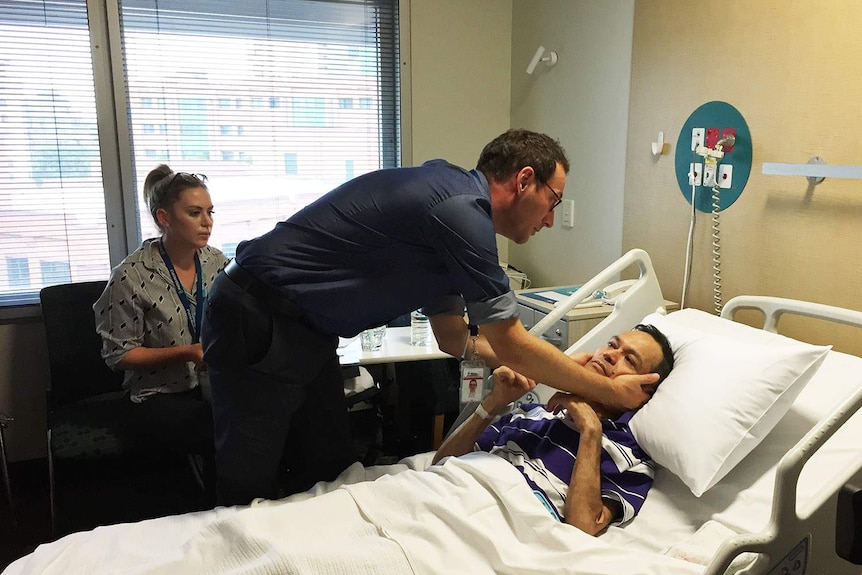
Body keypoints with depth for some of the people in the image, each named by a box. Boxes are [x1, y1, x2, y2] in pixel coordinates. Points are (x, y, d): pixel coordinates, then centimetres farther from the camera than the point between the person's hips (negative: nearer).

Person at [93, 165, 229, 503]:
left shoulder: (216, 262, 3)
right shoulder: (132, 277, -12)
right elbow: (119, 354, -8)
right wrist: (186, 352, -18)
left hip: (214, 385, 5)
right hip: (159, 396, -4)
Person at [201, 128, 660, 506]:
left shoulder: (447, 194, 9)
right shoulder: (462, 208, -21)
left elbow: (454, 339, 12)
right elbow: (512, 348, -16)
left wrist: (567, 364, 10)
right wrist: (613, 392, -4)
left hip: (303, 332, 10)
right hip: (257, 323, -9)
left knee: (330, 479, 14)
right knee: (251, 492, 4)